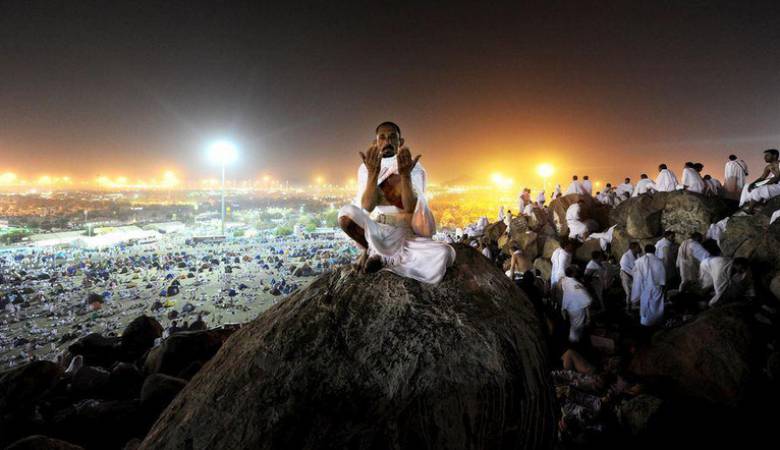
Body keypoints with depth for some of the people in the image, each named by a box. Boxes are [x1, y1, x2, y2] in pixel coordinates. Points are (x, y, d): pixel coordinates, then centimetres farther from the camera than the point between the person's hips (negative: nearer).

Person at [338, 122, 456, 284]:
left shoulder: (415, 169, -7)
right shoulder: (366, 168, -4)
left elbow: (410, 207, -23)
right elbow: (367, 206, -21)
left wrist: (405, 175, -39)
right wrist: (373, 173, -36)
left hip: (406, 236, 0)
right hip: (375, 232, 0)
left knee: (447, 254, -26)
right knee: (346, 213, -27)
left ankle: (385, 259, -6)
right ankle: (371, 250, 2)